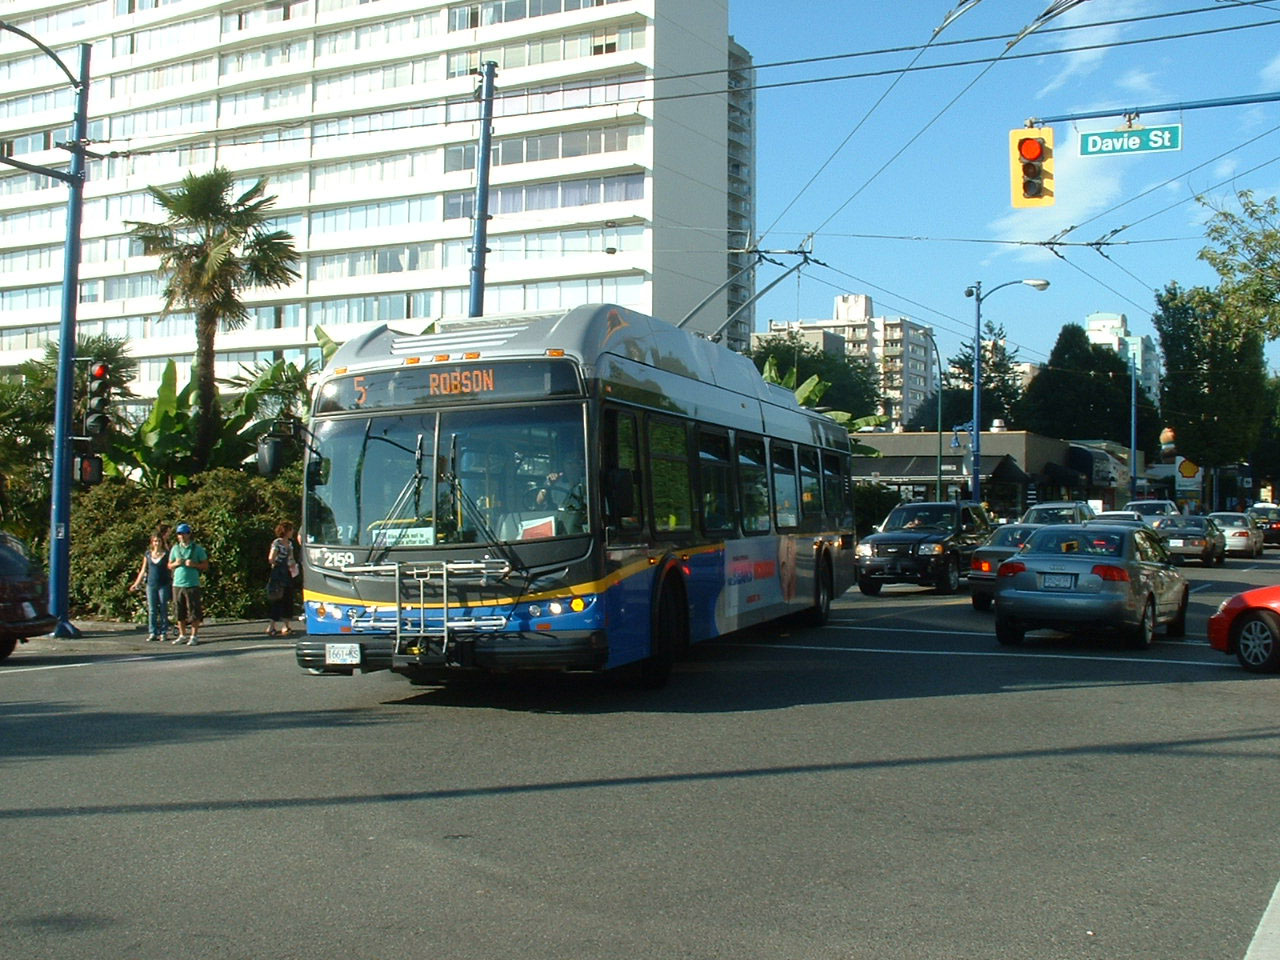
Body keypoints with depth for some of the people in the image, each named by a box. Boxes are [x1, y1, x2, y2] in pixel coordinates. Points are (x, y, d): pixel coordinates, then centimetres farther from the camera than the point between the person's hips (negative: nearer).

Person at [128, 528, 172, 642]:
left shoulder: (166, 554, -1)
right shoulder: (148, 554, 7)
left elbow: (170, 570, 0)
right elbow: (143, 570, 13)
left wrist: (172, 584, -6)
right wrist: (136, 584, 11)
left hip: (163, 585, -3)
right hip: (151, 584, 3)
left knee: (163, 610, 2)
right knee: (152, 610, 4)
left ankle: (164, 632, 8)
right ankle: (152, 633, 10)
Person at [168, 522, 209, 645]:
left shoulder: (197, 548, 1)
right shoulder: (175, 548, 12)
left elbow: (206, 565, 2)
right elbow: (169, 566, 17)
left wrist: (194, 564, -15)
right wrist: (176, 563, -4)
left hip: (192, 584, -4)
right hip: (177, 583, 4)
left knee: (194, 612, -4)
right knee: (179, 612, 8)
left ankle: (193, 636, 3)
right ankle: (182, 635, 19)